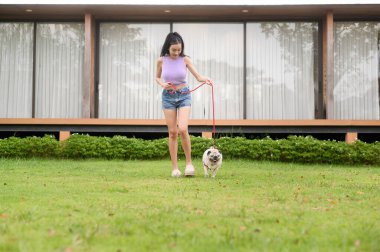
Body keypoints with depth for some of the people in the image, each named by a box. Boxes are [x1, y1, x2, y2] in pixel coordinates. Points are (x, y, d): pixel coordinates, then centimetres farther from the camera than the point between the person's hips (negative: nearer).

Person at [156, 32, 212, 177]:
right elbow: (157, 77, 12)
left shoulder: (185, 59, -6)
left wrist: (205, 79, -30)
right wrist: (162, 84, -10)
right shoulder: (161, 60, -4)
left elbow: (198, 76, -8)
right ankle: (174, 168, 7)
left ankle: (189, 162, 0)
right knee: (172, 132, 0)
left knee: (182, 129, -17)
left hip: (184, 96, -1)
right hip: (168, 96, 1)